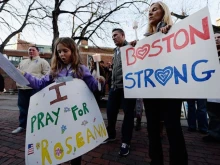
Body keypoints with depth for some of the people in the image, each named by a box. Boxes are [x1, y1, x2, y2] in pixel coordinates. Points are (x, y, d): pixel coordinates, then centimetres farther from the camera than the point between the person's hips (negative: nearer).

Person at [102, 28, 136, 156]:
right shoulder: (116, 51, 21)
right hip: (115, 86, 7)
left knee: (128, 113, 3)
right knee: (110, 111, 11)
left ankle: (125, 142, 17)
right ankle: (111, 135, 33)